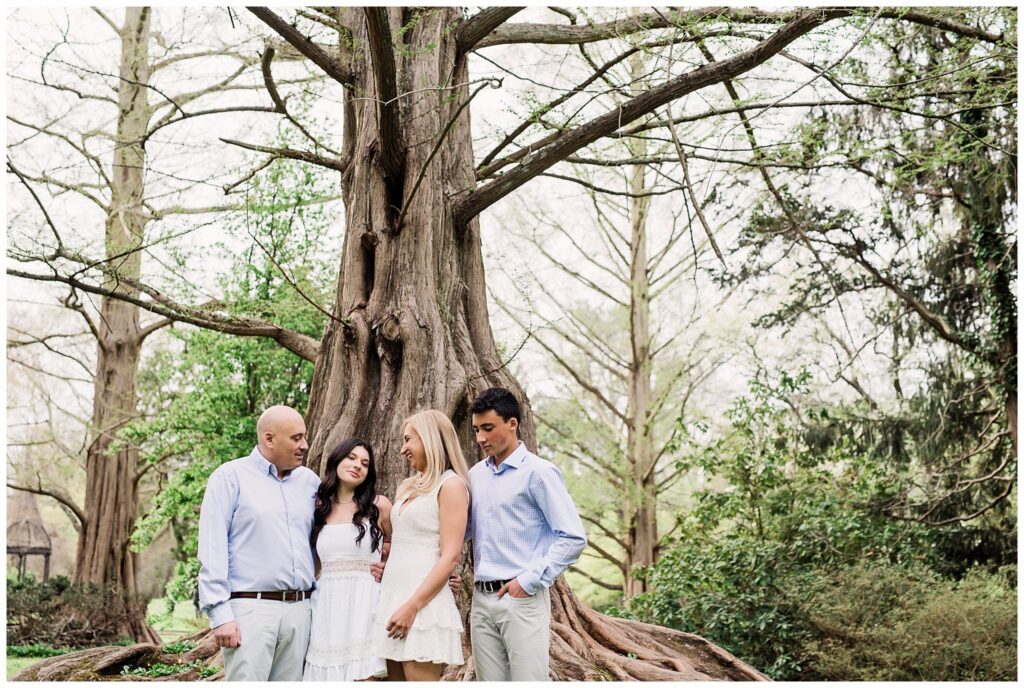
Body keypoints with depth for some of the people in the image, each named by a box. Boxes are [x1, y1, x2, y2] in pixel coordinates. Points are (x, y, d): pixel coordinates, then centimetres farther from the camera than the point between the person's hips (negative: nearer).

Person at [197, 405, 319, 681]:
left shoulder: (309, 480, 14)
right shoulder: (230, 476, 0)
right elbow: (212, 550, -5)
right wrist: (220, 614, -12)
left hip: (299, 609, 5)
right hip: (251, 607, -5)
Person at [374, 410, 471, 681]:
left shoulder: (450, 485, -6)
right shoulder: (407, 487, 16)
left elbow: (450, 556, -14)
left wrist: (412, 606, -18)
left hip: (423, 603, -8)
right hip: (391, 598, 8)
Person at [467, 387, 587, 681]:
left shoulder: (537, 472, -7)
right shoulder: (476, 474, 13)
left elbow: (574, 538, -11)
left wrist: (529, 582, -12)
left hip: (522, 599, -6)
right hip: (482, 600, 6)